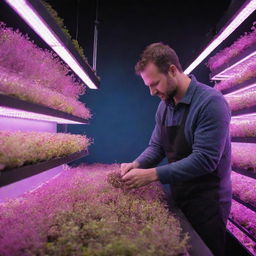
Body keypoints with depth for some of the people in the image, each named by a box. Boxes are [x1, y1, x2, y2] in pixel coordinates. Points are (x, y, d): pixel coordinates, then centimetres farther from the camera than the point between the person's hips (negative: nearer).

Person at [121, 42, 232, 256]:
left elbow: (204, 160, -27)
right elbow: (156, 146, 9)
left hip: (207, 204, -7)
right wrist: (136, 164, -11)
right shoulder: (164, 105, 3)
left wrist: (152, 174, -28)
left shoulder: (211, 103, -22)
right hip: (178, 198, 7)